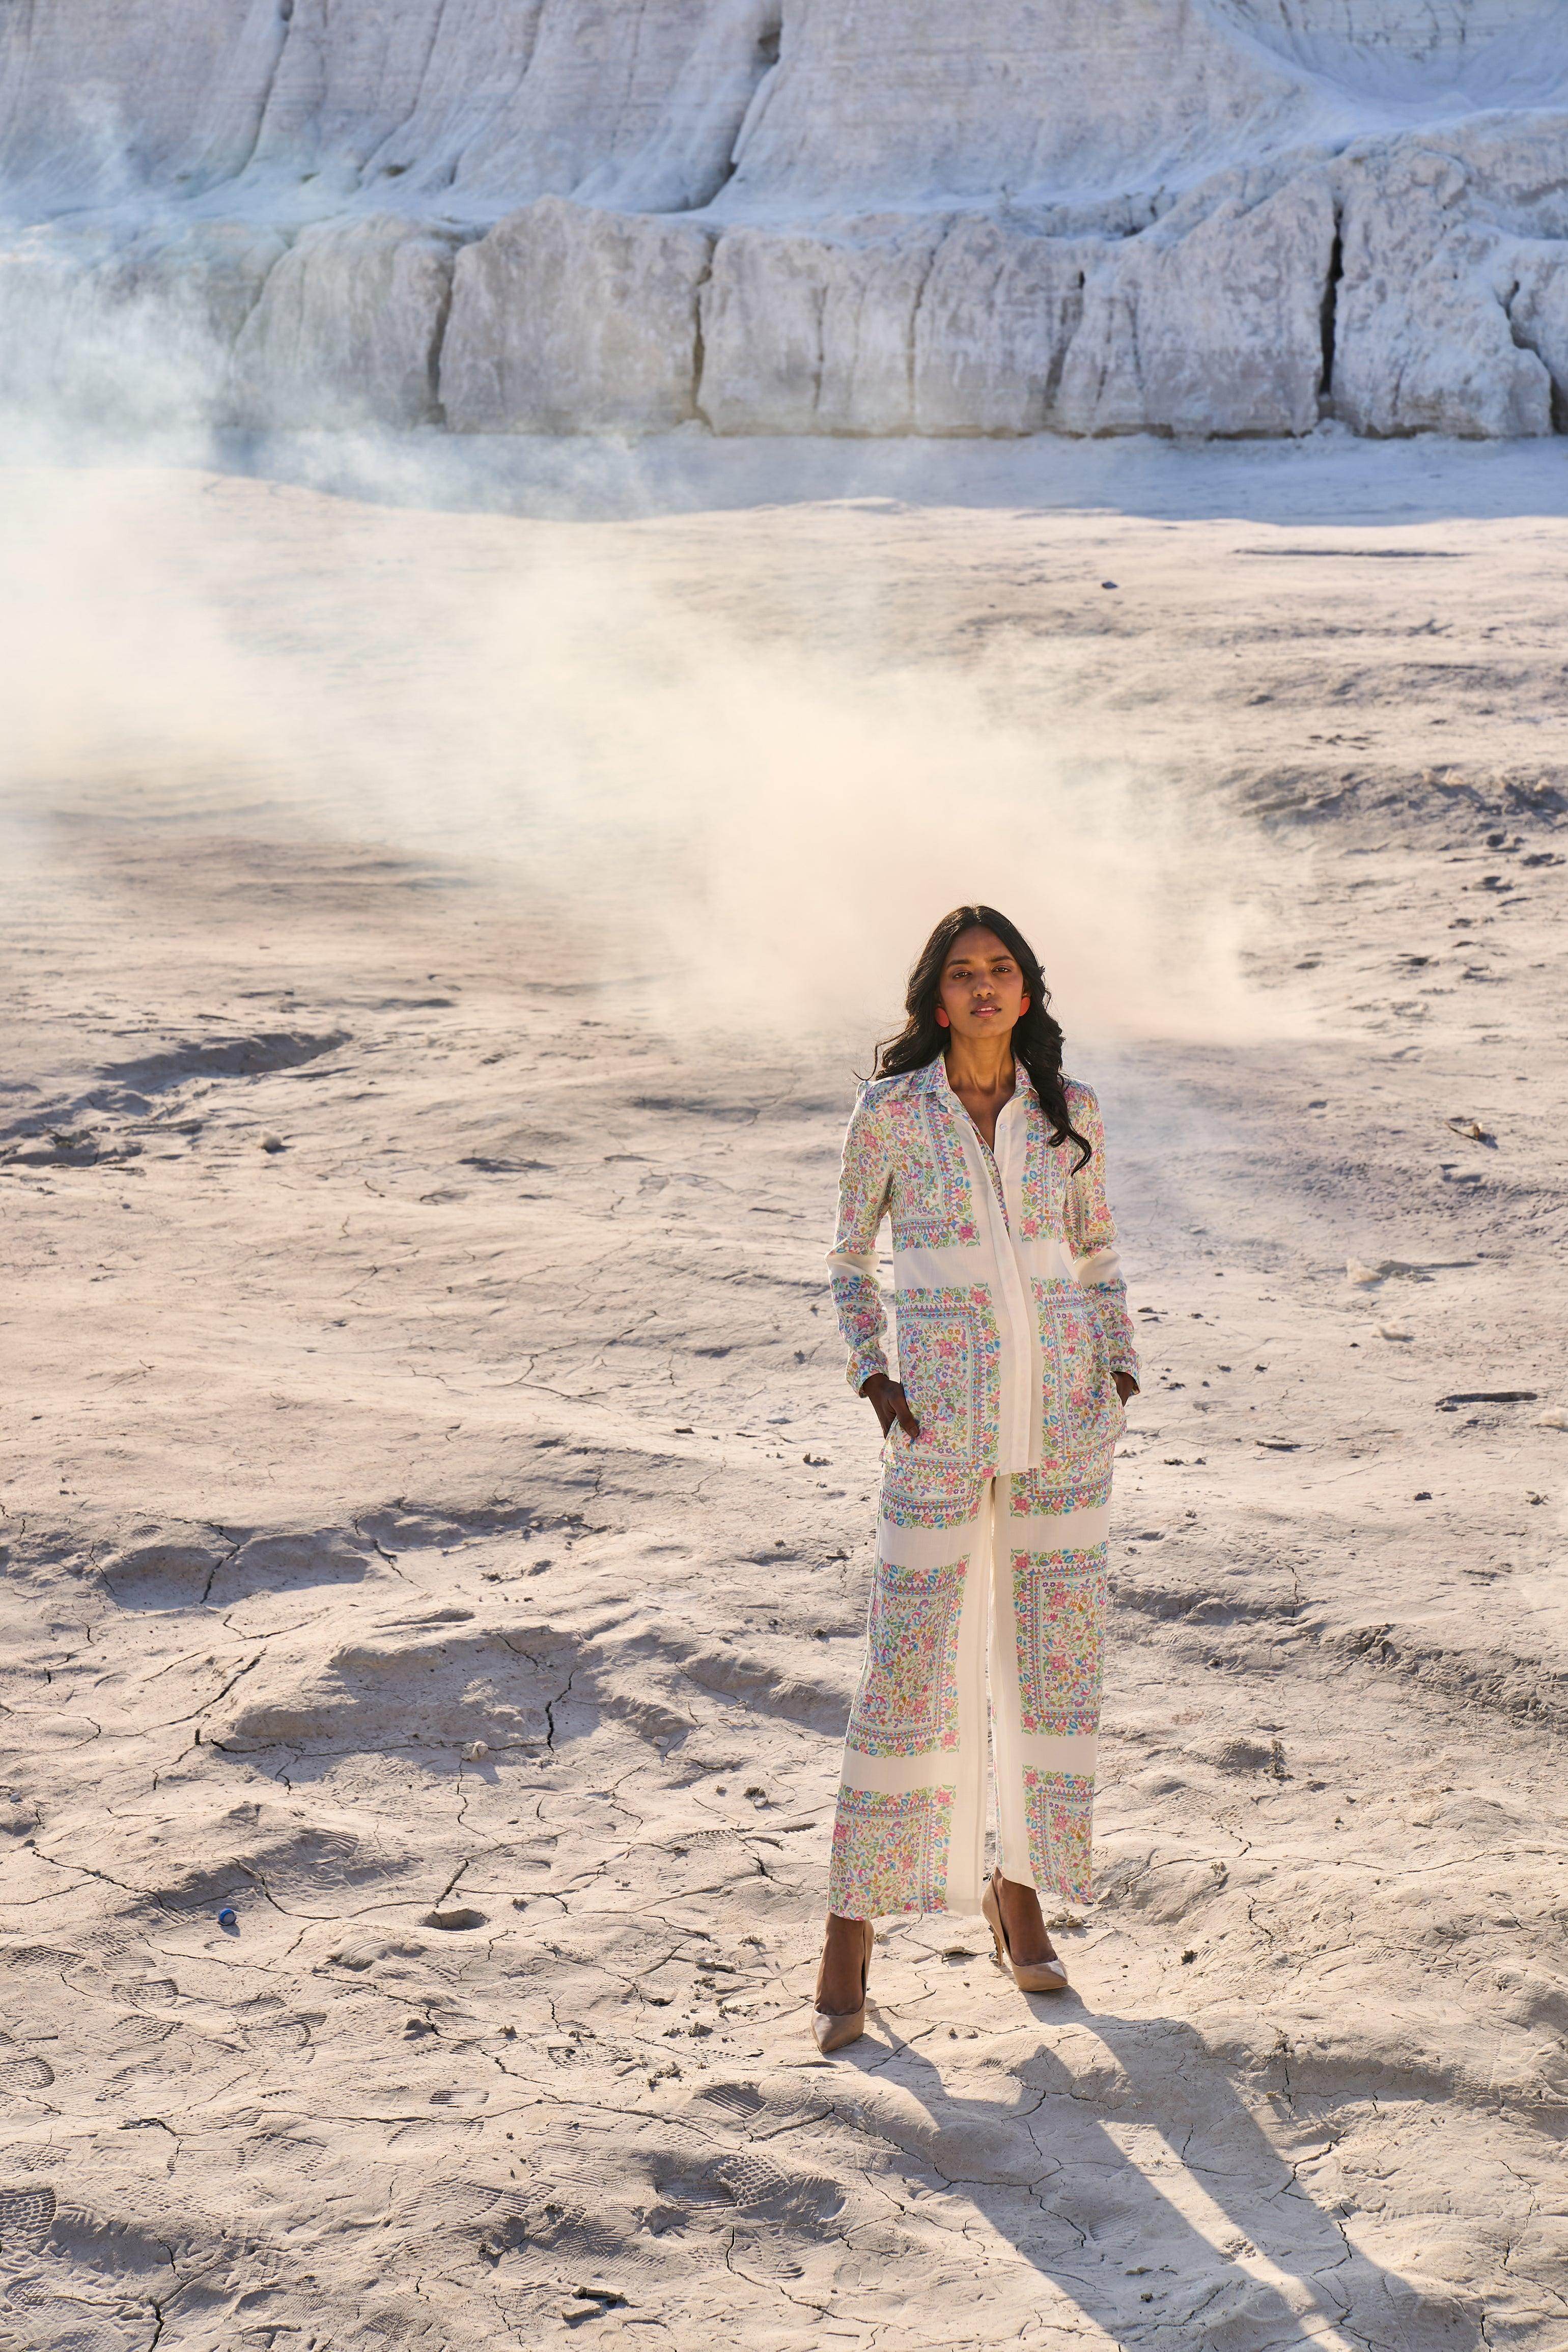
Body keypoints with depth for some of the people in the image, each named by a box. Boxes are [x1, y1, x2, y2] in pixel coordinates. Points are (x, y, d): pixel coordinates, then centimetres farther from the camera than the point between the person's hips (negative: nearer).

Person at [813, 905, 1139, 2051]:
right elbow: (852, 1259, 8)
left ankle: (1018, 1893, 25)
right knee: (907, 1667, -5)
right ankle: (852, 1928, 5)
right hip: (943, 1424, -3)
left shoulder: (1068, 1112, 3)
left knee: (1056, 1657, 7)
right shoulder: (889, 1114, -3)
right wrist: (873, 1377, -6)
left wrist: (1120, 1365, 0)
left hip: (1064, 1418, 3)